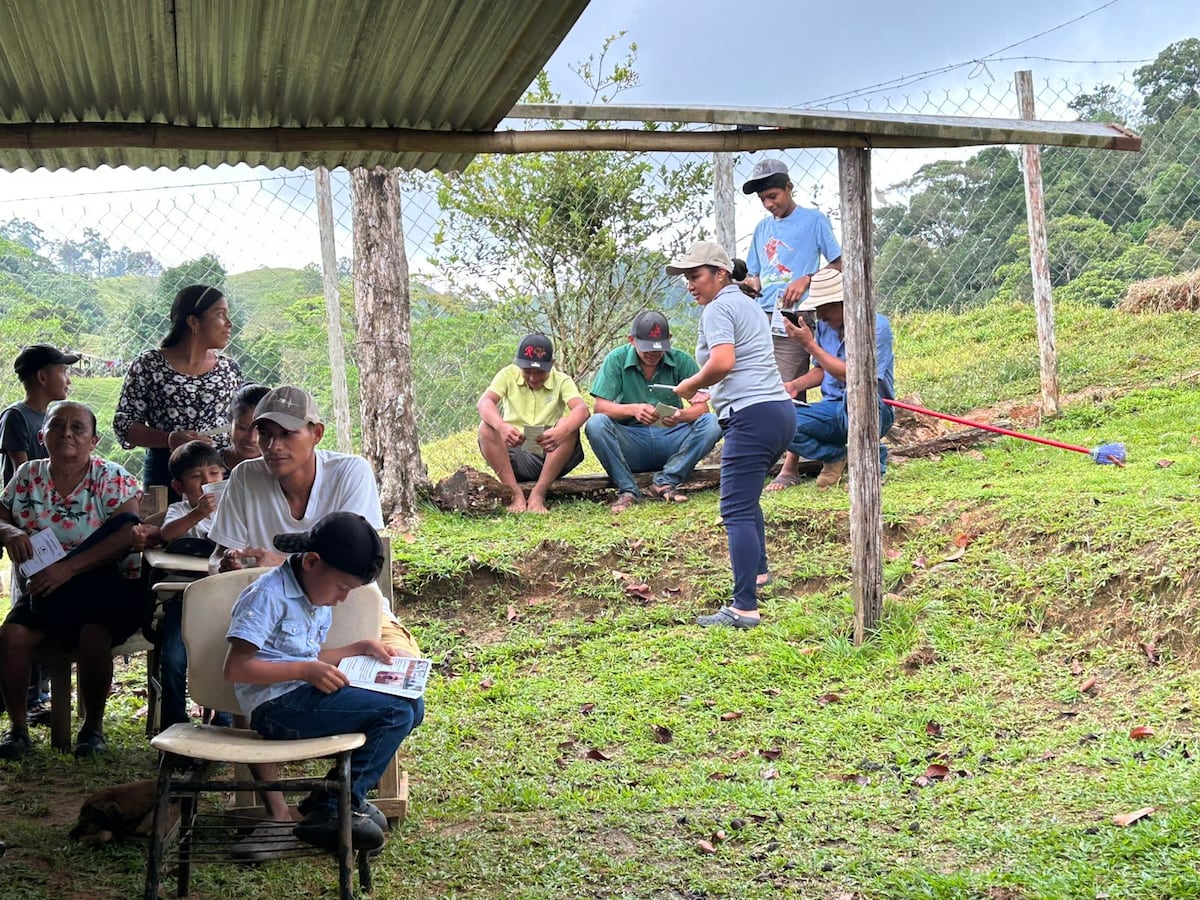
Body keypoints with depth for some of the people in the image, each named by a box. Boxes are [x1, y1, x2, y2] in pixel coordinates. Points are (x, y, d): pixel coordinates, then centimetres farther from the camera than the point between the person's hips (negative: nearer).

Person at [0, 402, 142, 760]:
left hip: (104, 587, -3)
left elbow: (127, 535, -18)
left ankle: (93, 727, -8)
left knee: (93, 634, -32)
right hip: (41, 589, 4)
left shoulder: (111, 478, -5)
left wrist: (68, 568, -26)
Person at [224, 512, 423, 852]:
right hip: (277, 706, -10)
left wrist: (359, 648, 14)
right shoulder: (268, 596, -13)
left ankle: (345, 797, 5)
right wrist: (306, 671, -24)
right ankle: (333, 812, -9)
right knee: (397, 711, -17)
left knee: (412, 706, 4)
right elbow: (235, 668, -20)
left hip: (308, 696, 10)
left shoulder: (320, 601, 17)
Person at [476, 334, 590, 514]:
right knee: (486, 428, -24)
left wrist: (561, 431, -45)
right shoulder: (508, 375, 0)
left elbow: (581, 409, -22)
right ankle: (516, 494, -25)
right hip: (515, 455, 1)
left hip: (551, 457, 0)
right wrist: (501, 426, -41)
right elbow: (484, 402, -18)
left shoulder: (562, 381, -2)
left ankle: (538, 493, -25)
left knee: (569, 426, -27)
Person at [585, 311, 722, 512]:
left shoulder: (681, 361, -2)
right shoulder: (617, 360, -3)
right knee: (595, 424, -29)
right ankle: (627, 490, -20)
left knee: (711, 424, -24)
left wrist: (681, 416, -32)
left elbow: (702, 407, -8)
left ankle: (664, 482, -18)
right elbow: (600, 406, -11)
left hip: (671, 440, 1)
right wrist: (633, 409, -30)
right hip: (631, 442, -1)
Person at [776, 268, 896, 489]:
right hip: (833, 409, 5)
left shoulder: (876, 326, -14)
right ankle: (835, 456, 4)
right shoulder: (825, 325, 6)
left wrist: (810, 345, -19)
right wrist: (795, 385, -1)